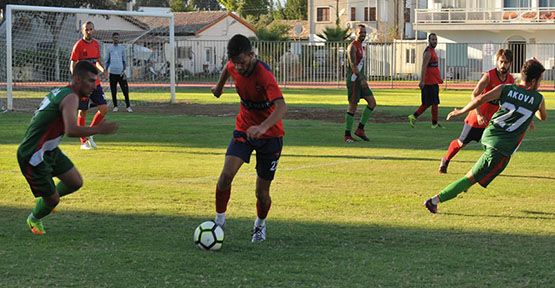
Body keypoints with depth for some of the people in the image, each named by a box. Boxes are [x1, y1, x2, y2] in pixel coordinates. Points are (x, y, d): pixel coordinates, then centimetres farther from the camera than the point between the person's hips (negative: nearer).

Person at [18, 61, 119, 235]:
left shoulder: (59, 92, 7)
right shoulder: (70, 97, -24)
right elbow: (71, 130, -39)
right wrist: (98, 130, -28)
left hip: (50, 150, 10)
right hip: (33, 156, -10)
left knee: (76, 183, 9)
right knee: (53, 200, 3)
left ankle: (47, 199, 34)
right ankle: (34, 220, 33)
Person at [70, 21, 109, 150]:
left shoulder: (96, 44, 9)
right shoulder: (78, 45, -8)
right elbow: (72, 66, -8)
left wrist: (102, 68, -1)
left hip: (95, 83, 5)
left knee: (104, 109, -4)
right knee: (83, 112, 1)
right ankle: (84, 141, 11)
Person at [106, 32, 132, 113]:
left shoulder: (122, 48, 9)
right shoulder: (110, 49, 9)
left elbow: (124, 61, 10)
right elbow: (107, 61, 12)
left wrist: (124, 70, -3)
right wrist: (106, 70, 0)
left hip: (120, 72, -1)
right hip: (112, 72, 1)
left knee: (125, 90, -6)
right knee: (113, 91, 3)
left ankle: (128, 106, -1)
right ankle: (115, 106, 12)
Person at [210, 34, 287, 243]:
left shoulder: (264, 74, -29)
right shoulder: (234, 67, -10)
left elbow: (281, 106, -43)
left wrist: (263, 127, -59)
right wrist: (219, 87, 35)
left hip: (270, 134, -4)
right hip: (244, 129, 4)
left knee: (262, 192, 1)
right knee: (226, 174, -20)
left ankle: (260, 224, 32)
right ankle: (220, 219, -2)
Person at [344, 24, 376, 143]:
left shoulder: (362, 47, 17)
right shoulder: (352, 46, -12)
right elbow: (353, 64, -22)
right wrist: (362, 79, -30)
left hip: (361, 79, 9)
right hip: (353, 79, -9)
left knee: (372, 102, 1)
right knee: (353, 106, -6)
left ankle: (360, 129, 5)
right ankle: (347, 135, 1)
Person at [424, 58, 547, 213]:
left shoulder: (506, 89, 5)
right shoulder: (538, 99, 3)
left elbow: (481, 99, -8)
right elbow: (543, 117, 24)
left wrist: (461, 111, 2)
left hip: (488, 135, 5)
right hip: (502, 148, -5)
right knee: (471, 178, -4)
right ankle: (435, 201, -13)